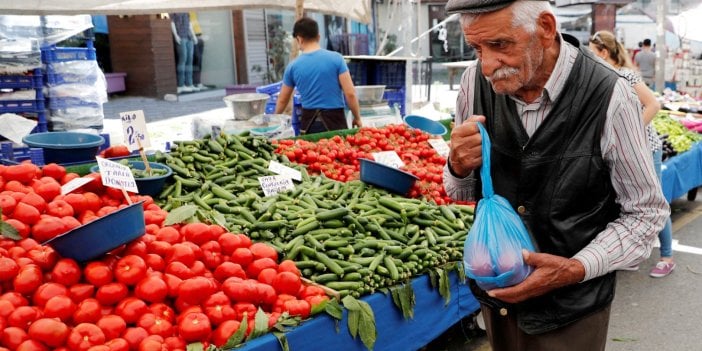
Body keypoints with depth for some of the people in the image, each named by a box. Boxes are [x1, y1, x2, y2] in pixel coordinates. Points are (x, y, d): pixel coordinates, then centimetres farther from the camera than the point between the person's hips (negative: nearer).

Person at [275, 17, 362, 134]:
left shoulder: (293, 66, 2)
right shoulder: (336, 58, -5)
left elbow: (282, 100, 14)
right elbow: (350, 93, -8)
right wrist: (357, 118, 5)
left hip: (309, 122, 3)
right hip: (334, 119, -2)